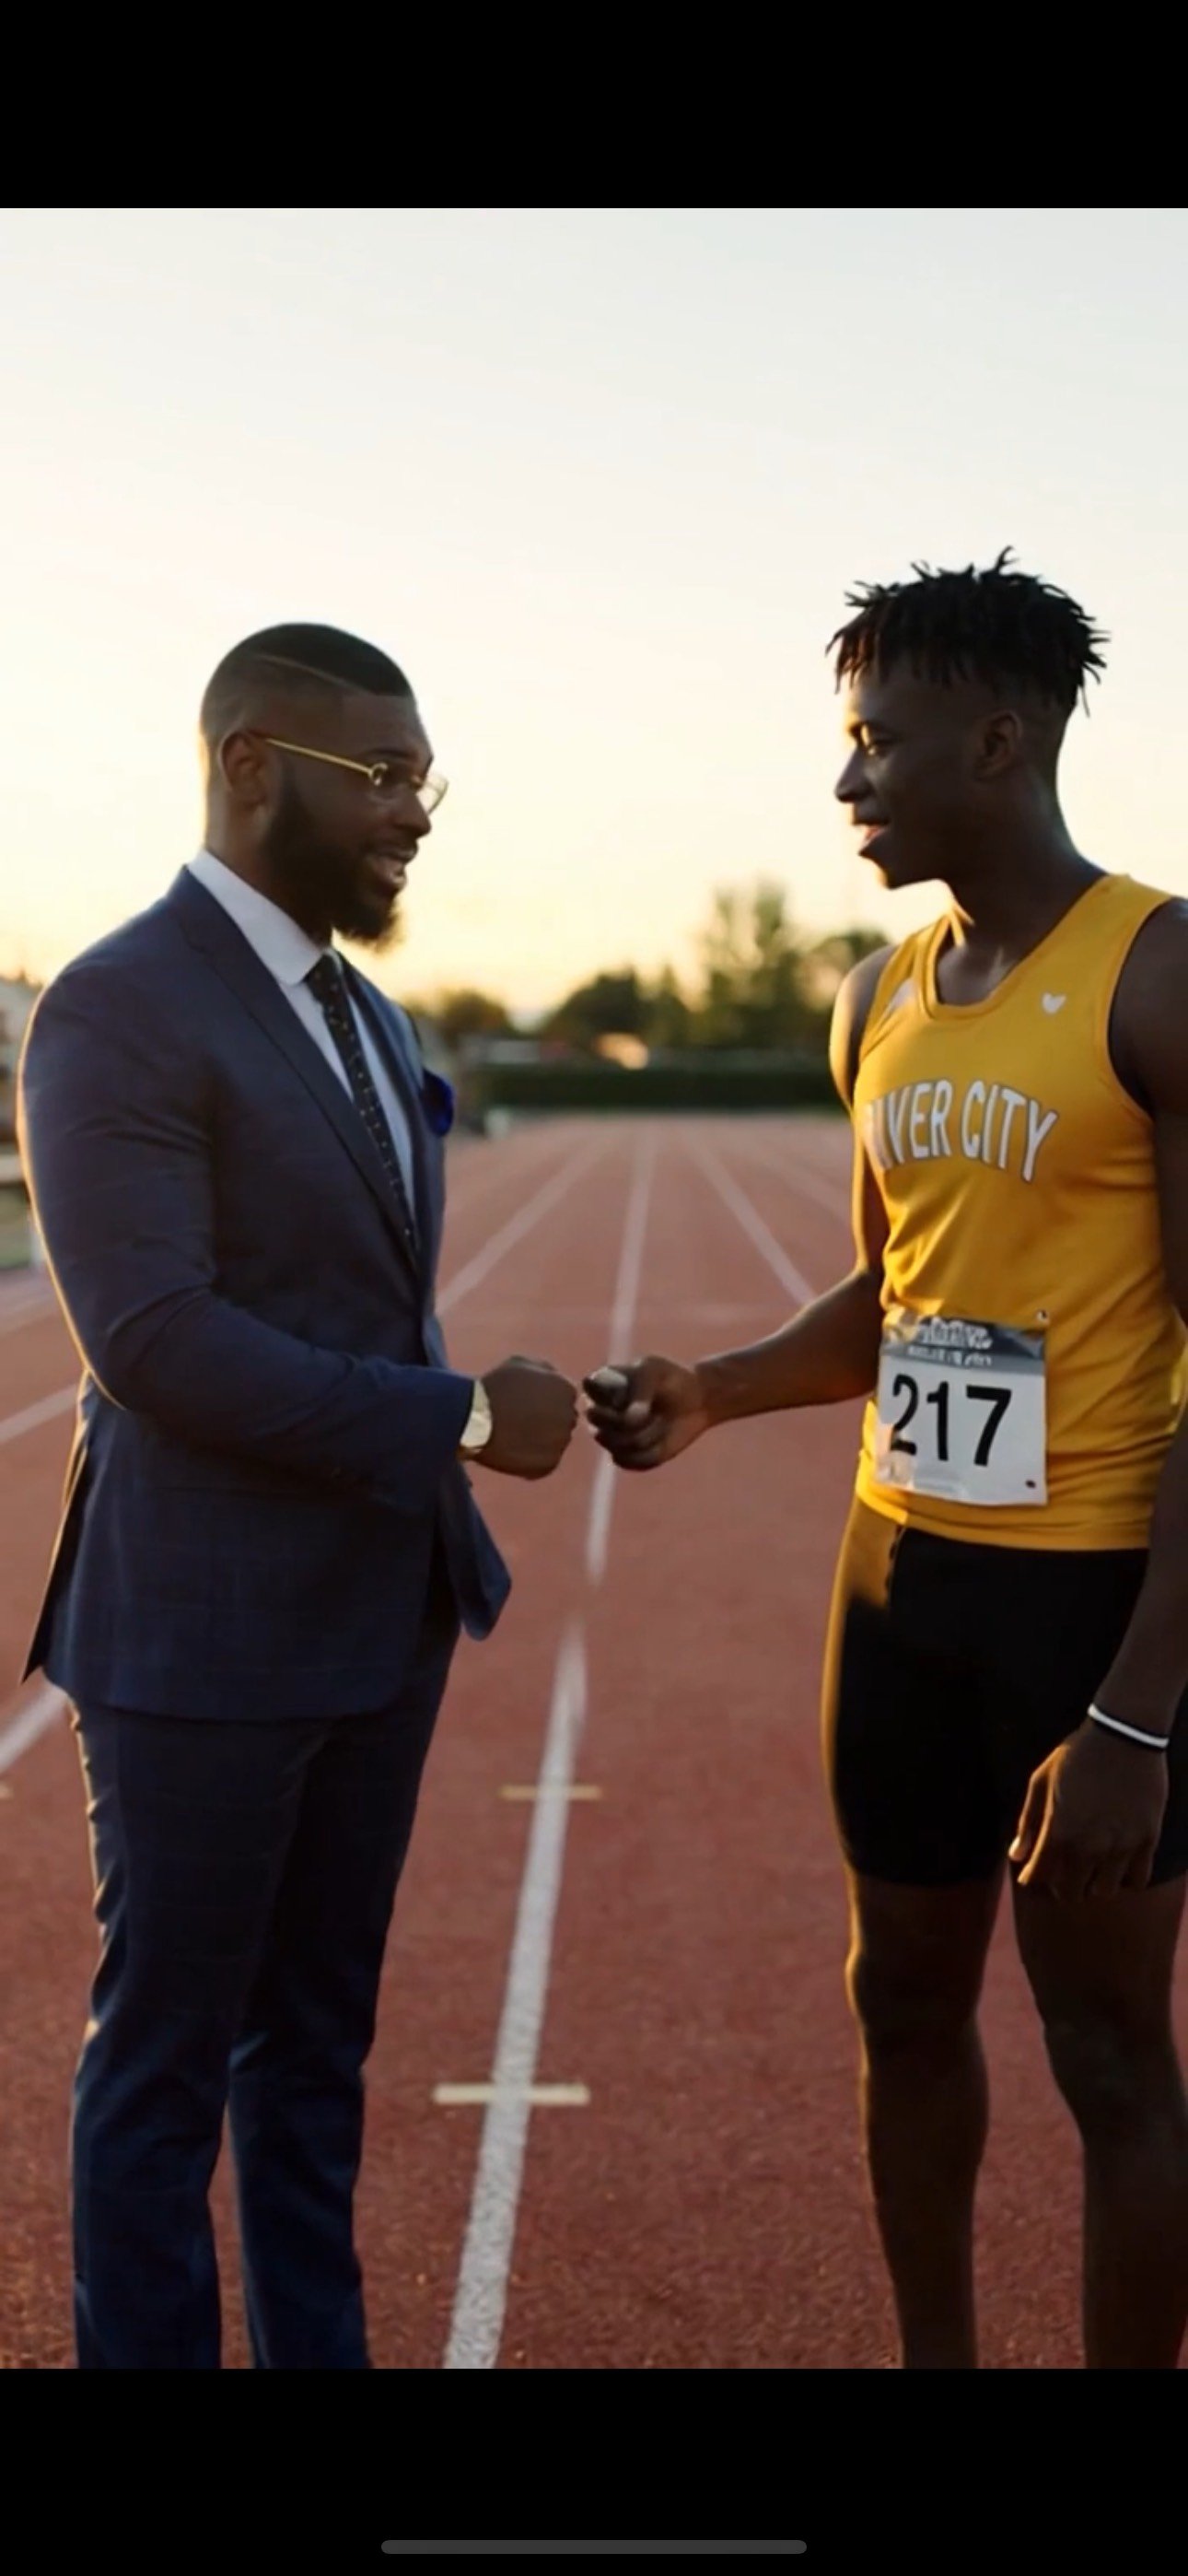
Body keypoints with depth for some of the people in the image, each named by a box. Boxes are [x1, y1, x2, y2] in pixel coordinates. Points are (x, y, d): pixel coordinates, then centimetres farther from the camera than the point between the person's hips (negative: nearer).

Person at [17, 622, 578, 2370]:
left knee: (317, 2035, 17)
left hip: (377, 1616, 8)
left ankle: (317, 2347, 29)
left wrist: (438, 1540, 15)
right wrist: (465, 1420, -19)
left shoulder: (364, 1019, 13)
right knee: (168, 2055, 6)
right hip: (203, 1630, -8)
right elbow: (157, 1344, -23)